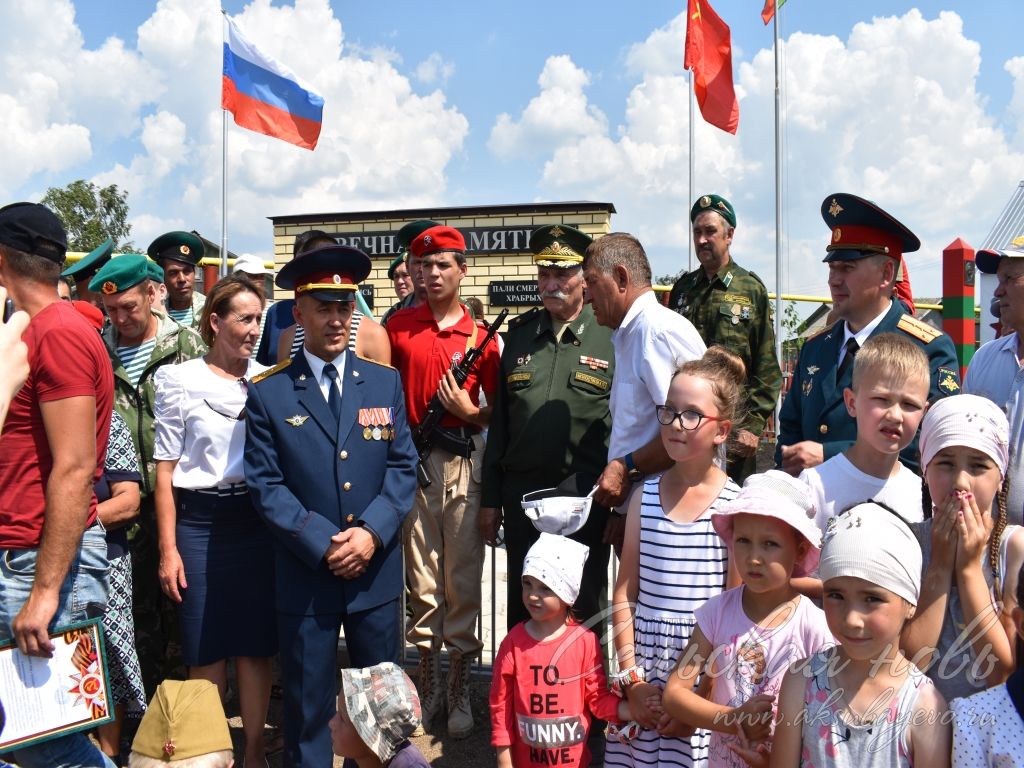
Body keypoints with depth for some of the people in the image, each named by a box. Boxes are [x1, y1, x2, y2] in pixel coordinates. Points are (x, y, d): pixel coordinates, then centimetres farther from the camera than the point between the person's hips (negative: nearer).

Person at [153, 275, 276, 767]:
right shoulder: (180, 382, -1)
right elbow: (164, 471, -1)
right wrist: (168, 550, -5)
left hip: (259, 518, 2)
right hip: (200, 522, -2)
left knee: (256, 641, 7)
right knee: (207, 647, 5)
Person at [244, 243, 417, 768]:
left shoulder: (386, 383, 7)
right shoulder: (268, 393, -1)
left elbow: (403, 466, 3)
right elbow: (265, 484, -5)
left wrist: (371, 531, -12)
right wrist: (323, 543, -15)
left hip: (376, 570, 2)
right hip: (304, 576, -2)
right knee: (307, 703, 9)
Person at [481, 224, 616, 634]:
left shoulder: (612, 336, -1)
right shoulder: (519, 334, 11)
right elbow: (499, 421, 12)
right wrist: (490, 499, 10)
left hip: (586, 497, -3)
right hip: (522, 494, 4)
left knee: (584, 609, 9)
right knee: (522, 606, 13)